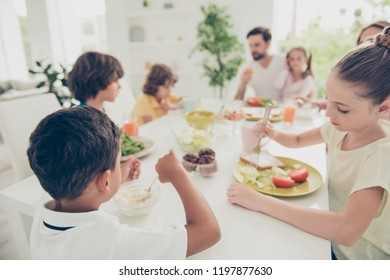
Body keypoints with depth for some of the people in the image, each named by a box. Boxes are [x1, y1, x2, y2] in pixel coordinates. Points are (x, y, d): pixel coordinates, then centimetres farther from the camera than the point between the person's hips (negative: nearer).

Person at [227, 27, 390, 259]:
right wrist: (273, 134, -12)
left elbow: (347, 231, -42)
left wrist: (263, 202, -39)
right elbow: (297, 141, 10)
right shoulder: (341, 128, -8)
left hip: (358, 259, -5)